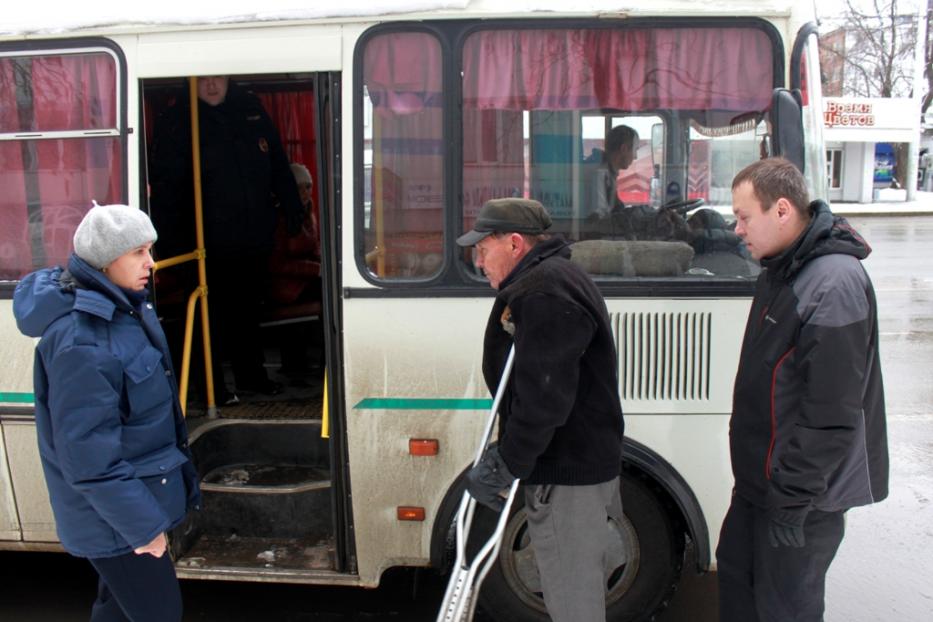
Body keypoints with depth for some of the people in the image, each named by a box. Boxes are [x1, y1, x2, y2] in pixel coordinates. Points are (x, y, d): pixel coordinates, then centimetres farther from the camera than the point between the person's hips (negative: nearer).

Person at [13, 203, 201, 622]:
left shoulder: (123, 309, 0)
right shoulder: (81, 343, -30)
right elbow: (89, 456, -27)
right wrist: (143, 524, -21)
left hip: (133, 494, 9)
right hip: (113, 516, -9)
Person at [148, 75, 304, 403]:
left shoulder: (251, 110, 9)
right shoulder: (176, 122, -4)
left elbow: (279, 167, 15)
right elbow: (164, 185, -9)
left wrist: (292, 212, 14)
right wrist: (169, 237, -18)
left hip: (255, 237, 5)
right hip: (211, 239, -4)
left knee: (249, 306, 17)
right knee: (214, 311, 4)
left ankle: (251, 373, 32)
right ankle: (212, 385, 17)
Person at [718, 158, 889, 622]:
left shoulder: (834, 285, -26)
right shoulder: (783, 269, 6)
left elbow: (832, 412, -27)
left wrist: (792, 498, -22)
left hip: (805, 491, -9)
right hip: (763, 478, 9)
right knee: (735, 569, 22)